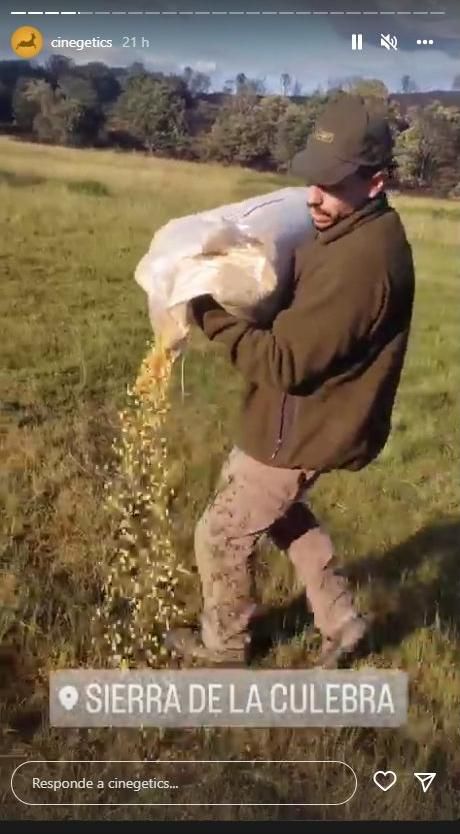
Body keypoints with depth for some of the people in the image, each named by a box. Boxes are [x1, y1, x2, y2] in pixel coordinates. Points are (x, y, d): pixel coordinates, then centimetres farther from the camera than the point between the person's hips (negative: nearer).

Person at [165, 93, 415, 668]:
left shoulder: (360, 261, -32)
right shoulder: (356, 232, 1)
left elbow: (285, 362, -29)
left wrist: (209, 312, -22)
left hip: (297, 432, -10)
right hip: (302, 421, 10)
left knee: (221, 536, 10)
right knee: (283, 513, 31)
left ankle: (223, 644, 34)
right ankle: (340, 620, 41)